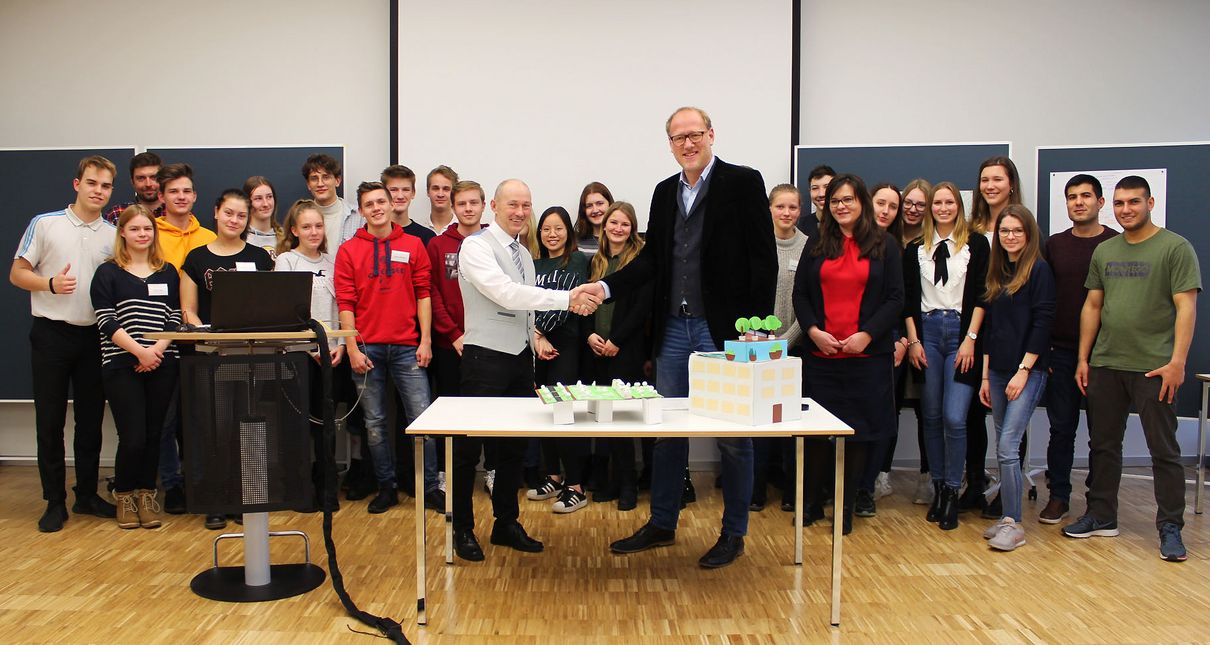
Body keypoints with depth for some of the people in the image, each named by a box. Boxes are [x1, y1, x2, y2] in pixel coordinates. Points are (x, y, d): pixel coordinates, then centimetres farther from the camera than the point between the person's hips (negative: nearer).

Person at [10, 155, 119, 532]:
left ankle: (87, 494, 21)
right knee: (50, 422, 2)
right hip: (51, 334, -3)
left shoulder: (114, 235, 7)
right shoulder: (45, 224, -1)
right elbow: (17, 274, -1)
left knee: (91, 420, 9)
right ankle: (55, 502, 12)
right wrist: (51, 283, -17)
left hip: (95, 336, 3)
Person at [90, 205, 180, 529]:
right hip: (122, 366, -3)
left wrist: (158, 348, -11)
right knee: (133, 438, -6)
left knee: (153, 435, 5)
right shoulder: (108, 273, 3)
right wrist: (139, 351, -16)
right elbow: (107, 322, -6)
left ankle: (147, 494, 20)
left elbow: (175, 319, 6)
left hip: (162, 365, 3)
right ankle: (124, 494, 15)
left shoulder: (168, 273, 12)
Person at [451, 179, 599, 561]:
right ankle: (462, 528, 17)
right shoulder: (477, 246, -12)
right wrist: (568, 299, -31)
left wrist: (534, 336, 5)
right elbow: (506, 294, -26)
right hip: (486, 358, -8)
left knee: (514, 445, 14)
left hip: (521, 357, 8)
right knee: (470, 446, 2)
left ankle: (506, 523, 27)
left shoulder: (523, 254, 14)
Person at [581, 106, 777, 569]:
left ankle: (733, 534, 20)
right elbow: (652, 257, 12)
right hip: (674, 328, 6)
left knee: (733, 436, 6)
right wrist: (607, 286, -3)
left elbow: (763, 259, -9)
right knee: (668, 431, 13)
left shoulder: (743, 182, -5)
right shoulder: (665, 192, 12)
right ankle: (661, 525, 26)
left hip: (724, 329, -5)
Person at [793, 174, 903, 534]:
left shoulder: (885, 246, 5)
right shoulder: (817, 246, 11)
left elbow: (895, 299, 0)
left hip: (867, 355, -1)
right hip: (820, 354, 2)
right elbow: (800, 294, 7)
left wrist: (866, 334, -12)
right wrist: (814, 331, -8)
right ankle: (811, 502, 18)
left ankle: (846, 508, 17)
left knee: (859, 430, 4)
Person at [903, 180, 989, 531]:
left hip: (961, 332, -2)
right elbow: (908, 298, 9)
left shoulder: (976, 244, 5)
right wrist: (913, 340, 1)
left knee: (954, 418, -9)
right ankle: (938, 488, 16)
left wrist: (970, 339, -8)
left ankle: (952, 492, 4)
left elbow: (981, 295, 0)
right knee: (931, 416, 5)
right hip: (926, 331, 2)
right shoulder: (916, 248, 11)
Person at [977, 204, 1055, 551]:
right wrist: (986, 375, 13)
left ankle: (1014, 523, -4)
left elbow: (1042, 324, -12)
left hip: (1028, 371, -7)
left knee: (1007, 447, -12)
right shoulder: (997, 273, 14)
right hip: (998, 371, 7)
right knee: (1004, 448, 10)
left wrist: (1023, 371, -15)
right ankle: (1007, 516, 17)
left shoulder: (1039, 270, -6)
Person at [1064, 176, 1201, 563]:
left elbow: (1186, 307, -9)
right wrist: (1083, 359, 10)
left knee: (1164, 450, 2)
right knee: (1103, 445, 12)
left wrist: (1177, 362, -16)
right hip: (1104, 365, 6)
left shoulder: (1175, 248, -4)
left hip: (1153, 368, -5)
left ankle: (1170, 528, 11)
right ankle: (1101, 517, 23)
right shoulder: (1104, 251, 12)